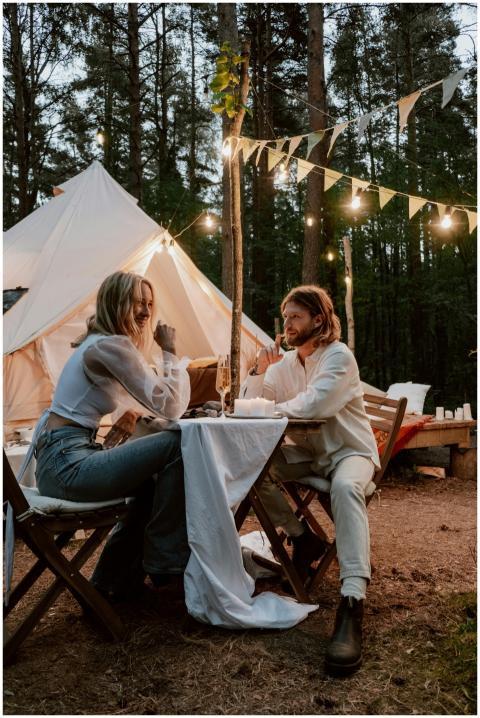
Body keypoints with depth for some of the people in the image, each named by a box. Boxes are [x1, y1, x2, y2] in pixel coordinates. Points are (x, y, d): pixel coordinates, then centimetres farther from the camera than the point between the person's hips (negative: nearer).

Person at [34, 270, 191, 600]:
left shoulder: (100, 343, 17)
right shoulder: (112, 346, -14)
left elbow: (146, 401, 26)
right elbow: (169, 407, -18)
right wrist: (169, 351, -8)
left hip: (60, 460, 10)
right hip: (67, 463, -10)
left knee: (154, 479, 21)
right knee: (177, 445, -14)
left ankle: (115, 579, 28)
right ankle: (166, 563, 1)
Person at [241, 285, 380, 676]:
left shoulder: (339, 355, -15)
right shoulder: (284, 362, 5)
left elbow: (314, 405, -30)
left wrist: (275, 406, -14)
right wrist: (260, 371, -14)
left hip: (348, 450, -6)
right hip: (307, 451, 6)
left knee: (345, 487, -39)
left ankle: (352, 605, -44)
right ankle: (303, 538, 0)